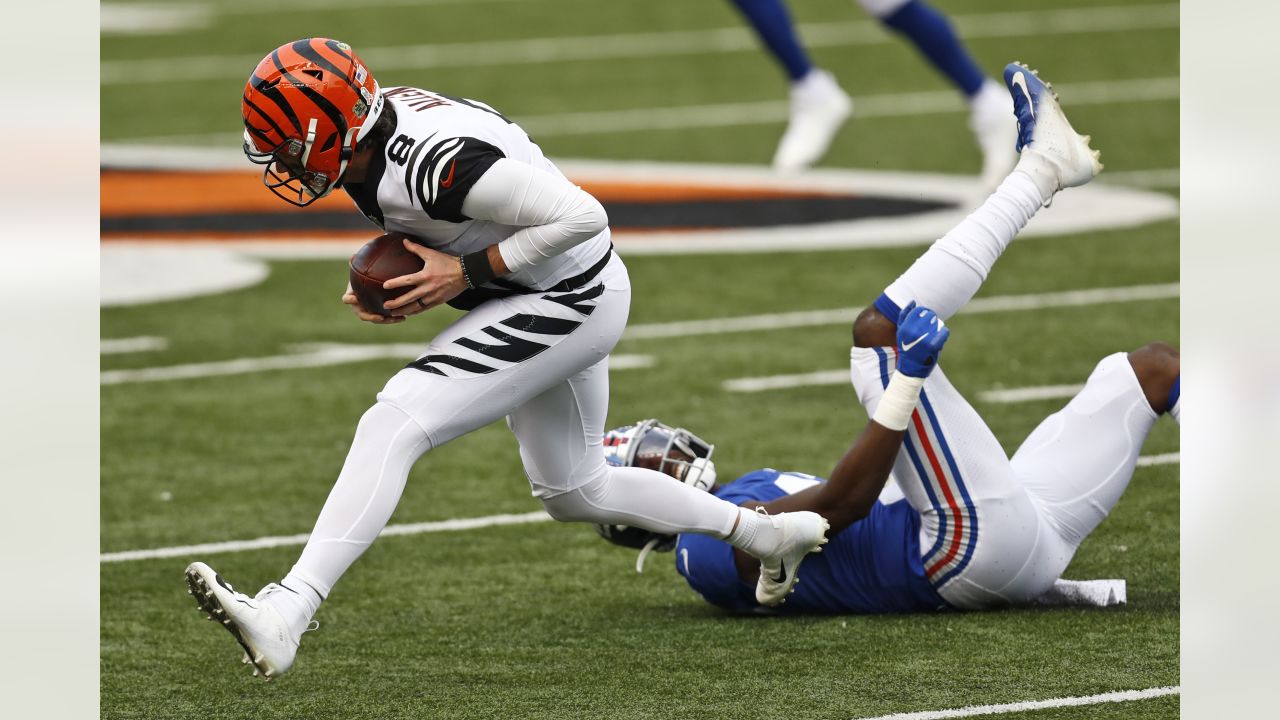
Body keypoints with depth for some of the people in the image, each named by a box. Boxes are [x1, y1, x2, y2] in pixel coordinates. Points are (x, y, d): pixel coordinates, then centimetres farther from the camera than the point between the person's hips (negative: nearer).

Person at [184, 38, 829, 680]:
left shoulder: (435, 162, -32)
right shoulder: (375, 131, -4)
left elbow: (581, 217, -30)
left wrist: (466, 272, -26)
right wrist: (399, 286, -5)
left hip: (564, 302, -10)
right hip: (548, 302, 10)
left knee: (390, 428, -23)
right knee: (572, 492, 28)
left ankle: (285, 616, -32)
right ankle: (769, 534, 44)